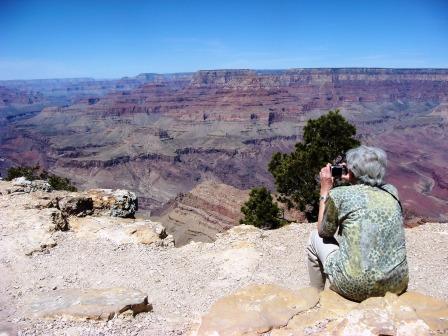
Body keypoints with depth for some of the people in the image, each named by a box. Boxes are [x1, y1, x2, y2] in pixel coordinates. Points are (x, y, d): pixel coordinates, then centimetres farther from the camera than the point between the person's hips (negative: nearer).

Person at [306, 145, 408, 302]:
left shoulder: (338, 194, -7)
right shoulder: (391, 192, 6)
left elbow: (324, 232, 10)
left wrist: (325, 190, 15)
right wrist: (354, 181, 23)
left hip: (356, 288, -5)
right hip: (397, 285, 5)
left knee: (315, 237, 19)